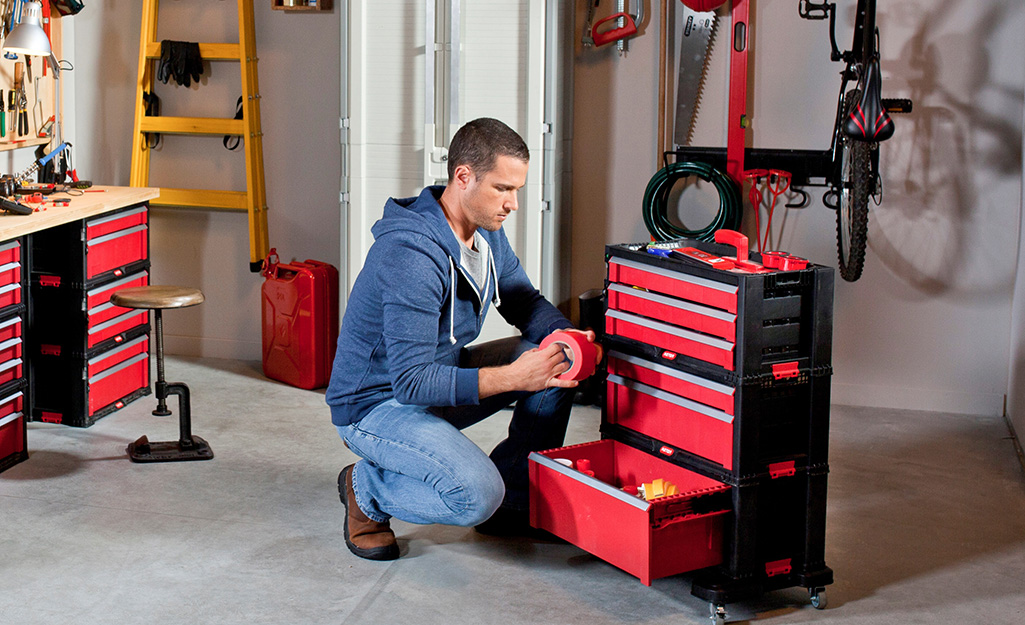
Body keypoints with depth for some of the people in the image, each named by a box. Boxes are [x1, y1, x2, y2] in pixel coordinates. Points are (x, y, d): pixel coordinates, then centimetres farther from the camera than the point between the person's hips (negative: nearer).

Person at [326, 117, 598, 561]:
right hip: (377, 403, -9)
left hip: (439, 377, 9)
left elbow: (525, 301, 12)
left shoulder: (487, 232, -2)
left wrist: (566, 335, -11)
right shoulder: (411, 256, -31)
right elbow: (411, 382, -34)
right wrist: (511, 377, -41)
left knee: (555, 362, -4)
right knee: (476, 495, -30)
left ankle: (515, 500, 8)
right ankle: (367, 487, -1)